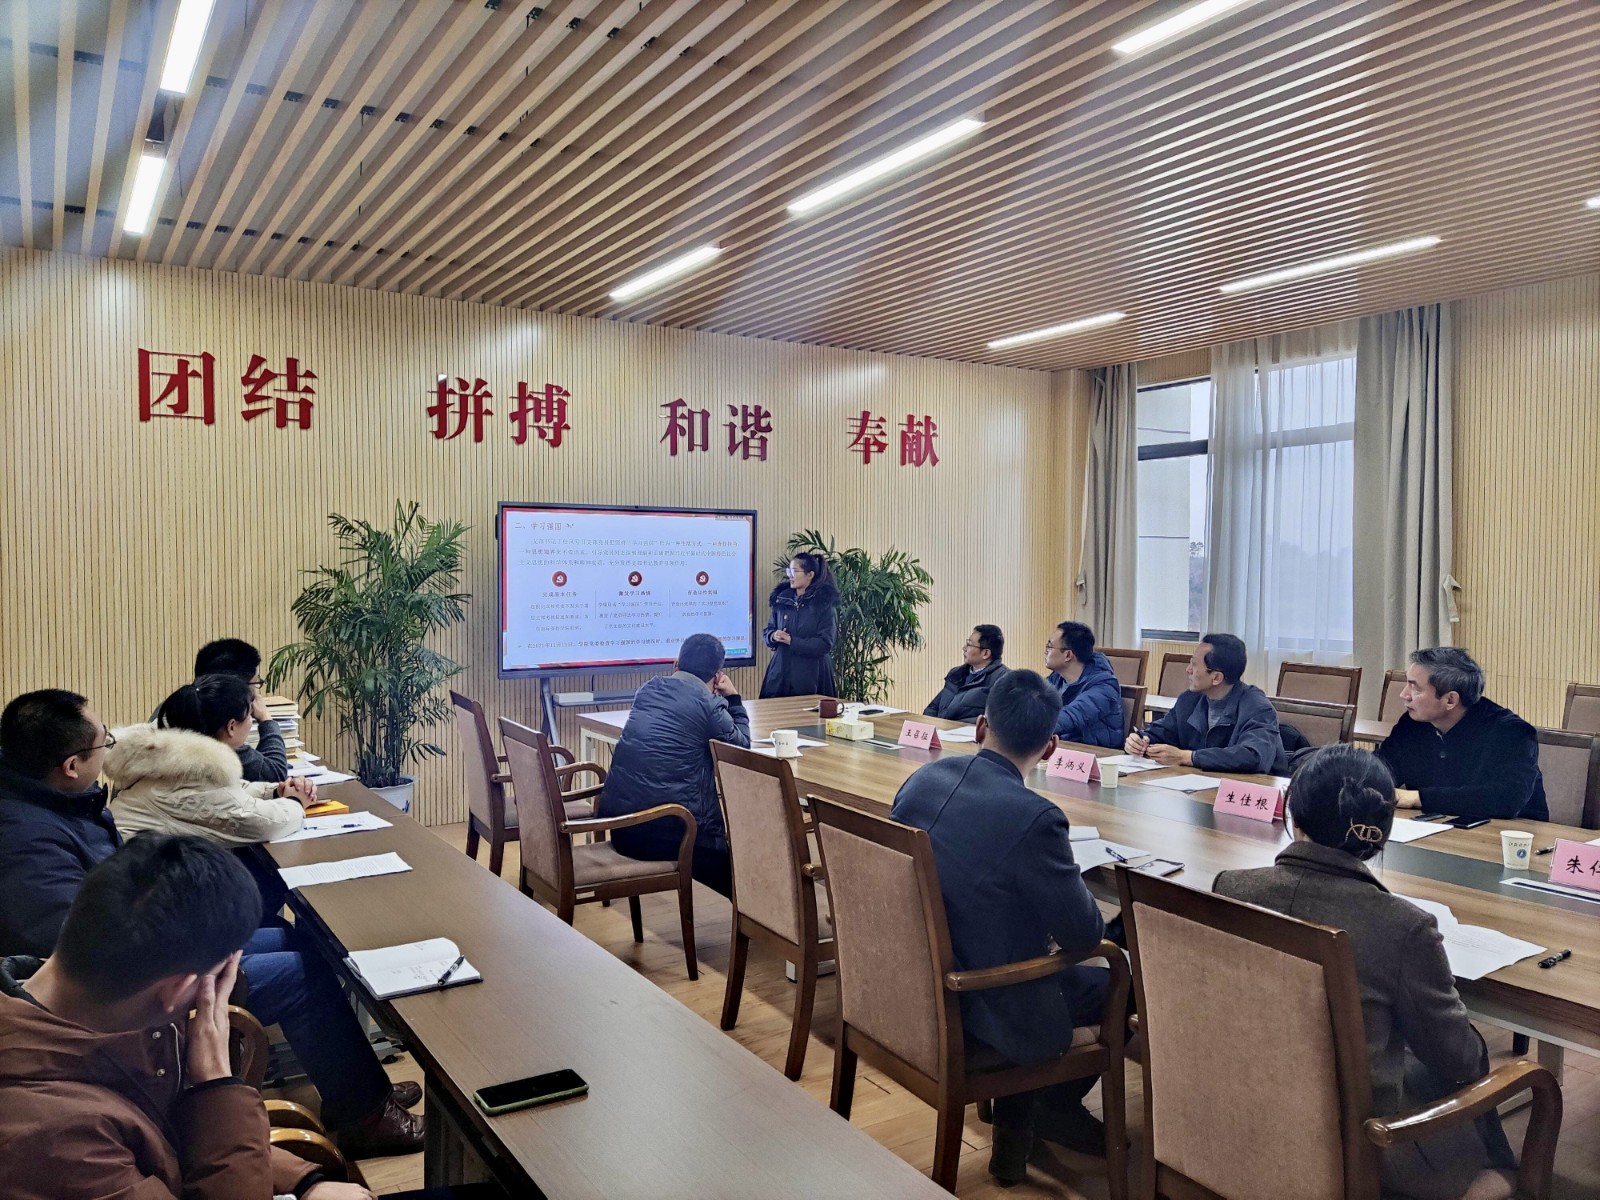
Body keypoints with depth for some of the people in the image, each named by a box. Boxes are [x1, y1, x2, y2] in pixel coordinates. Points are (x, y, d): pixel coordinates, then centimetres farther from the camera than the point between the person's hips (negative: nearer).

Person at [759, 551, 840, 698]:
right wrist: (773, 636, -8)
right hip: (781, 671, 4)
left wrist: (792, 641, -15)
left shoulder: (824, 603, -6)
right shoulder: (782, 599, 8)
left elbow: (825, 644, -12)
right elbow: (767, 631, 14)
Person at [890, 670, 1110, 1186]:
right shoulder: (1034, 818, -26)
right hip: (983, 1010, -6)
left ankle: (1015, 1129, 31)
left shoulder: (923, 777, -5)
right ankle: (1057, 1106, 35)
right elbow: (1084, 936, -17)